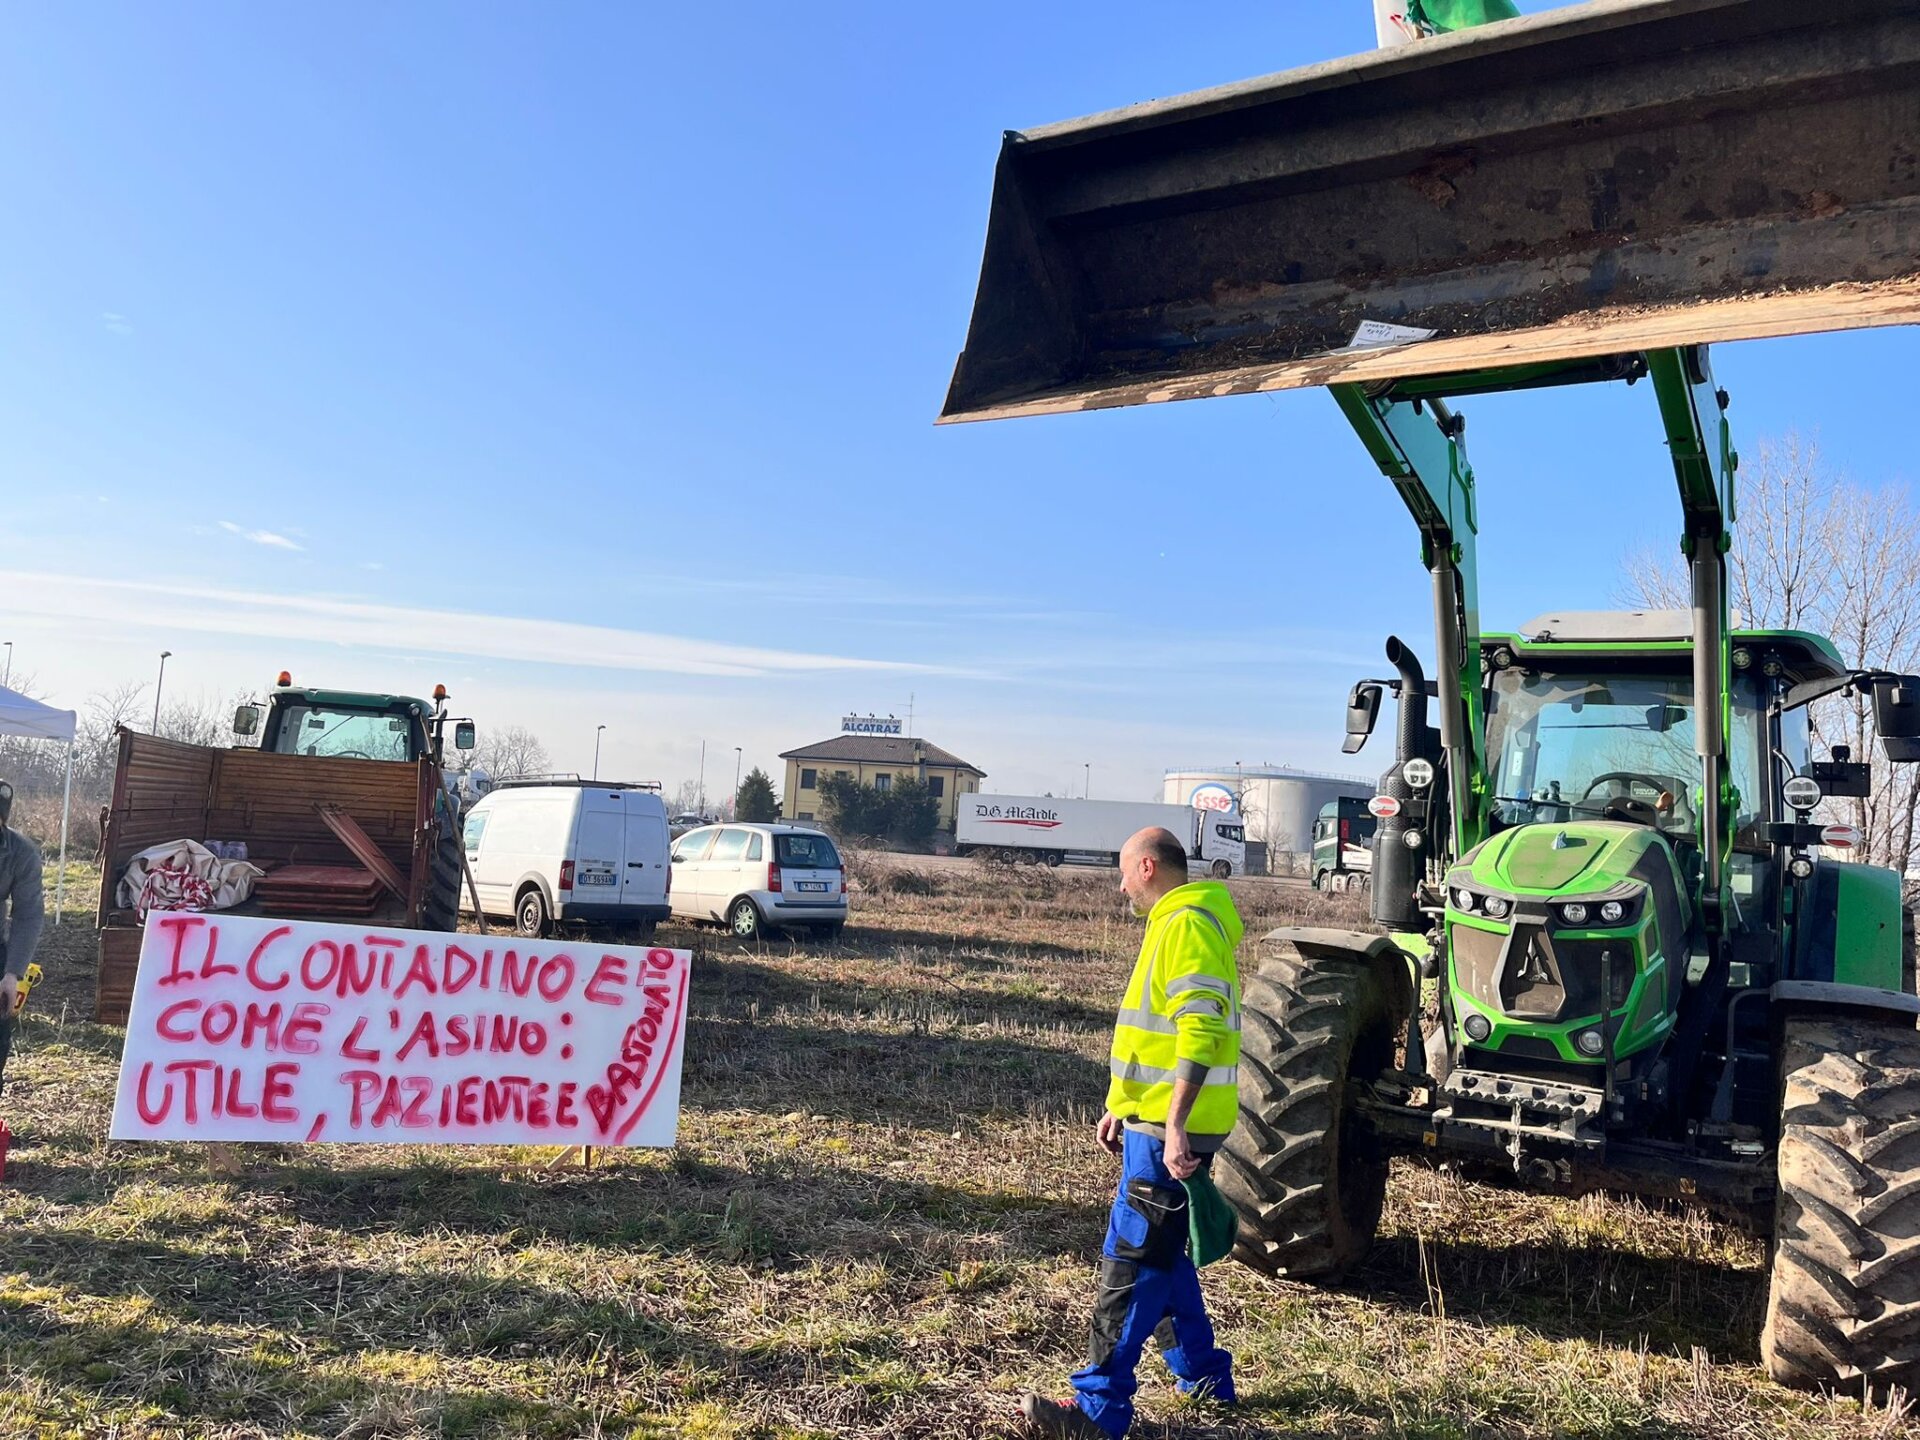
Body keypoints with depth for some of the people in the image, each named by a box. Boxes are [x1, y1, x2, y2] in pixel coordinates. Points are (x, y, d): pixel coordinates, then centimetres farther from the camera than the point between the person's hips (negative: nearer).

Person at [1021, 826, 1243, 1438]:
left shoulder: (1186, 925, -16)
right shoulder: (1179, 923, 16)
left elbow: (1201, 1032, -26)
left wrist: (1174, 1126, -28)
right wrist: (1123, 1108, 23)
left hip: (1168, 1132, -10)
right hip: (1155, 1122, 10)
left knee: (1131, 1261, -4)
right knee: (1163, 1253, 19)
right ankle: (1203, 1376, 32)